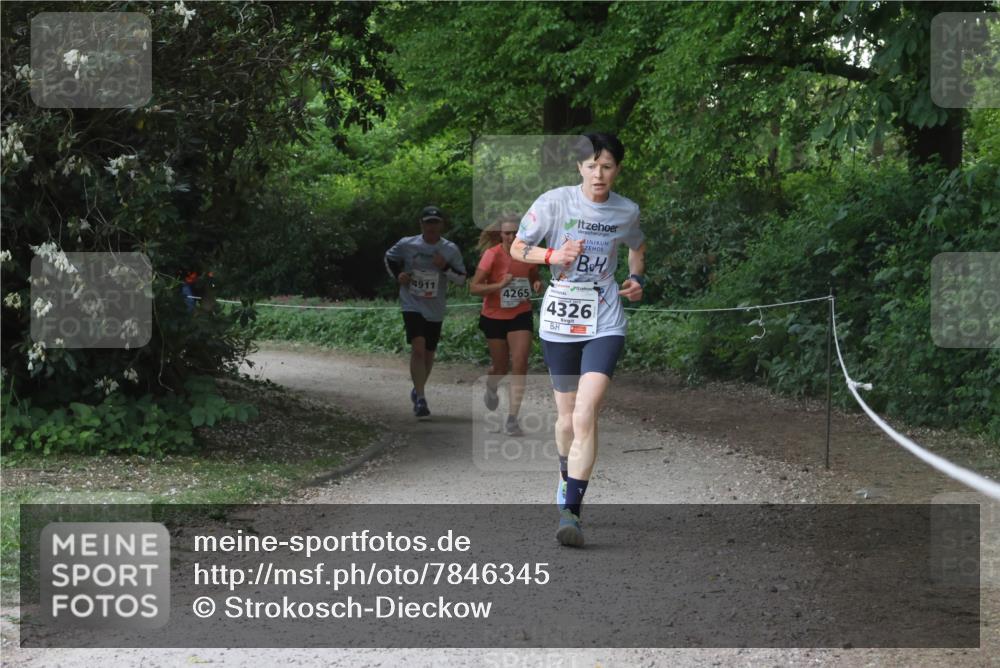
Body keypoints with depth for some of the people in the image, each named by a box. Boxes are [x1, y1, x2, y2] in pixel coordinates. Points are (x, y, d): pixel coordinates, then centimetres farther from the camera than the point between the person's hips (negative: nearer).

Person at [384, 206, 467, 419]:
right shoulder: (407, 245, -4)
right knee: (418, 347, -20)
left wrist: (445, 267, -16)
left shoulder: (450, 250, -2)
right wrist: (397, 275, -2)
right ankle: (420, 398, -20)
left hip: (435, 309, 2)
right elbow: (389, 258, 15)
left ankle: (418, 389, 38)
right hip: (412, 305, -2)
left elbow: (462, 279, 1)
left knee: (428, 353, 12)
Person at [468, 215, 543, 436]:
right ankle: (491, 389, 50)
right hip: (494, 317, -1)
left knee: (520, 365, -13)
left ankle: (512, 420, -9)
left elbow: (534, 277, 13)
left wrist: (538, 285, -11)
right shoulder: (492, 254, -17)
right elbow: (474, 287, -18)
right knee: (501, 366, 12)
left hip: (521, 316, 2)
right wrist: (500, 285, -32)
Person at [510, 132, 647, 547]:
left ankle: (571, 510, -17)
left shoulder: (627, 212, 3)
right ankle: (567, 477, 43)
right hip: (559, 322, 0)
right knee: (567, 417, 11)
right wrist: (552, 255, -16)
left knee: (585, 415, -18)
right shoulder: (554, 203, -5)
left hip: (605, 324, 0)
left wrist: (636, 278, 7)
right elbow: (517, 249, 2)